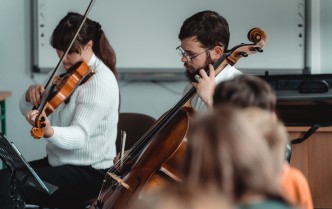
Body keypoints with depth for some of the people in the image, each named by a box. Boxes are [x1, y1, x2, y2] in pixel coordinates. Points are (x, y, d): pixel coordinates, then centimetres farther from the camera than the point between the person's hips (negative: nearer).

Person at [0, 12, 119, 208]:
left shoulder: (101, 81, -18)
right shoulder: (67, 72, 8)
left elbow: (80, 135, -28)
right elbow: (27, 111, 12)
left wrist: (49, 132, -49)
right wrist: (31, 96, -12)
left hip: (89, 173, -9)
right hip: (57, 162, 9)